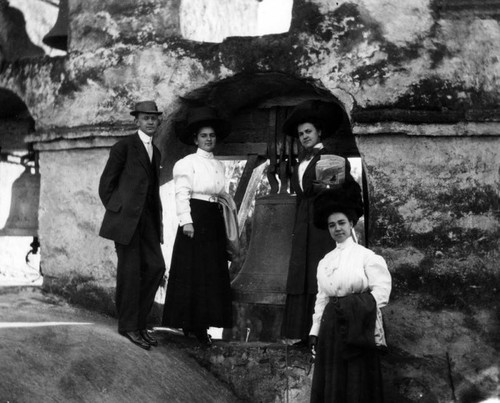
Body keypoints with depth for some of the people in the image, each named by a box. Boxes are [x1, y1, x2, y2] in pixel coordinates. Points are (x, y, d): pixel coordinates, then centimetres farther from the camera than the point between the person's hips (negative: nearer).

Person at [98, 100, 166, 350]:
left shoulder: (155, 152, 19)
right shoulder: (124, 146, -3)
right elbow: (106, 184, -2)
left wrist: (158, 220, 13)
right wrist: (116, 214, -4)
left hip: (147, 217, 7)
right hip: (126, 216, -7)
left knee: (155, 266, -1)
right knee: (129, 270, -3)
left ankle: (138, 322, 11)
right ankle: (128, 325, 8)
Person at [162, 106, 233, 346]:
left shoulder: (218, 165, 16)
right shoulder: (187, 163, -3)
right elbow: (182, 194, -9)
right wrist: (186, 221, -18)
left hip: (214, 221, 7)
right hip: (195, 219, -7)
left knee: (213, 271, 6)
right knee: (191, 271, -4)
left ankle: (201, 326, 11)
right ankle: (187, 323, 2)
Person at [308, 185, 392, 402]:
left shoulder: (366, 256, -2)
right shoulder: (325, 262, 15)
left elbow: (381, 291, -10)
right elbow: (321, 298, 16)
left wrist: (360, 307, -21)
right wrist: (315, 329, 10)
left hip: (358, 326, -5)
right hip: (331, 325, 5)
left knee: (357, 383, -4)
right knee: (330, 383, 5)